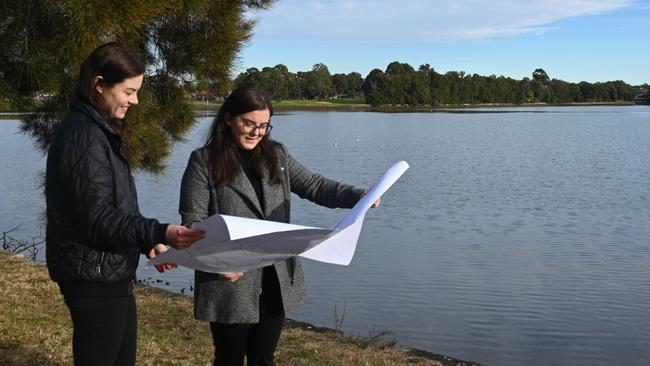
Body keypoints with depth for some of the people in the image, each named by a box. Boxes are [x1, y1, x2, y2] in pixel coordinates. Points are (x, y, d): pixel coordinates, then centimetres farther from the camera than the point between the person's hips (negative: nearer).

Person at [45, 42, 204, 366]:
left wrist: (148, 242, 7)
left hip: (112, 273, 10)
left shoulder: (99, 131, 15)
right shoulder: (84, 136, -17)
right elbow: (98, 218, -24)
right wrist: (158, 232, -35)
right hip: (95, 276, -10)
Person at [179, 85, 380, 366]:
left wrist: (357, 196, -12)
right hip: (231, 281, -4)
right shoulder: (204, 161, -5)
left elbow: (313, 186, 5)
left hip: (276, 281, 4)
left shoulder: (276, 155, 9)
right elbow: (193, 222, -9)